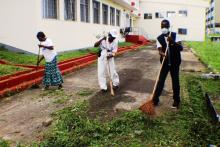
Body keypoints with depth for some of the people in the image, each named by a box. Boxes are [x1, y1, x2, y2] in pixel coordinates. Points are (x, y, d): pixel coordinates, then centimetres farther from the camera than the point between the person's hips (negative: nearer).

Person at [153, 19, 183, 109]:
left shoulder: (174, 35, -4)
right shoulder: (159, 38, -4)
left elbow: (181, 48, -15)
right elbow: (160, 50, -16)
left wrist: (172, 41, -31)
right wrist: (162, 53, -40)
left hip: (175, 63, 0)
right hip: (165, 63, 0)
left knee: (175, 81, 7)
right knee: (160, 80, 1)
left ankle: (176, 100, 20)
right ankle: (155, 98, 12)